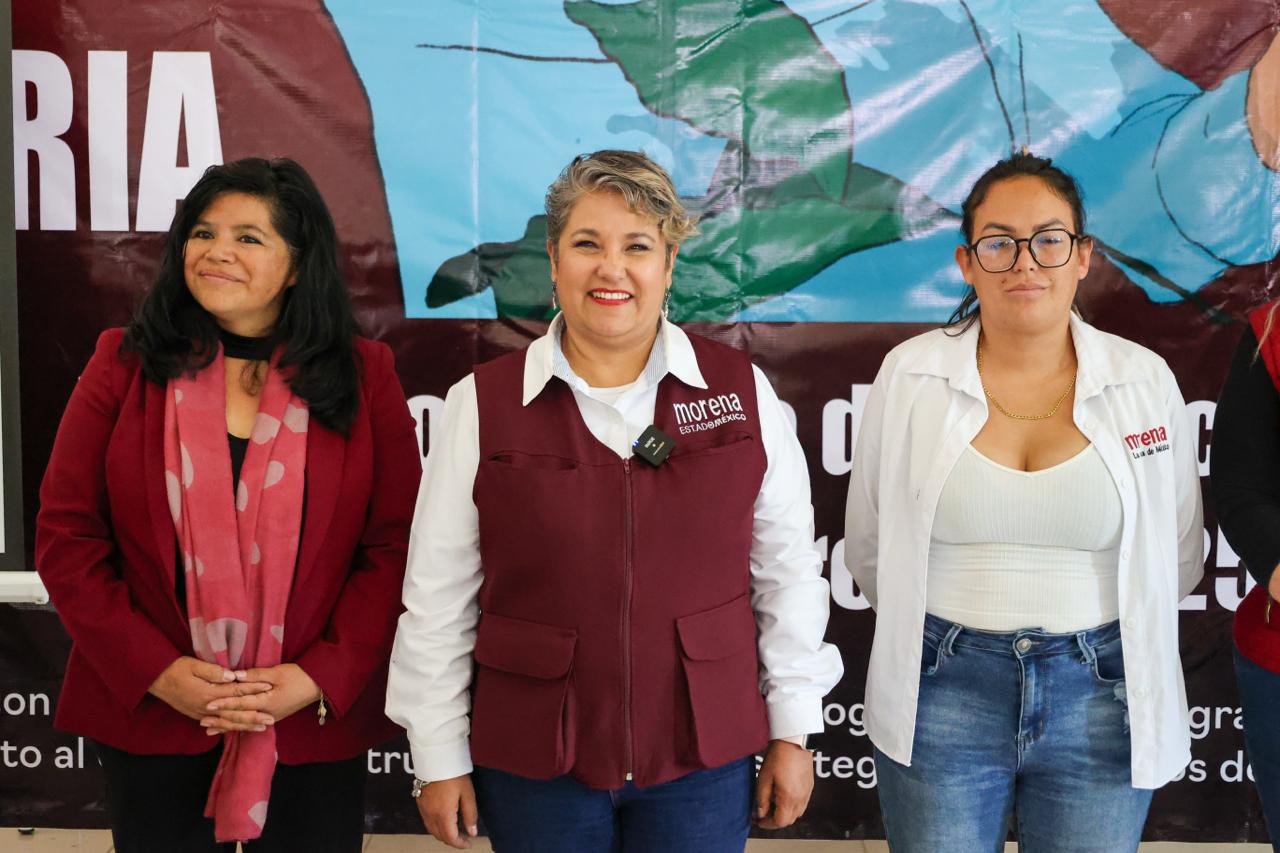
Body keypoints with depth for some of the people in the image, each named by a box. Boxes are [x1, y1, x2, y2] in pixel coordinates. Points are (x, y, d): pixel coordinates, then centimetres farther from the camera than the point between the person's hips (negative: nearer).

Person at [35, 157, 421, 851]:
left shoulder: (362, 376, 0)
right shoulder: (125, 365, 2)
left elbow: (396, 546, -3)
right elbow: (66, 536, -1)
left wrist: (318, 679, -12)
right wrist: (157, 671, -11)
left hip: (316, 724, 0)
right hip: (148, 716, 1)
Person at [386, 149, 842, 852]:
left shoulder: (741, 391, -1)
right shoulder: (482, 404, -3)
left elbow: (785, 574, 4)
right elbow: (438, 599, 0)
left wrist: (791, 730, 4)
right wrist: (439, 760, 1)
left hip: (703, 761, 1)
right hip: (533, 765, 0)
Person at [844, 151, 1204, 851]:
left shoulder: (1146, 381, -1)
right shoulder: (910, 375, -3)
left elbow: (1179, 555, 10)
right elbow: (869, 548, 7)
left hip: (1100, 694, 1)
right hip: (941, 696, 0)